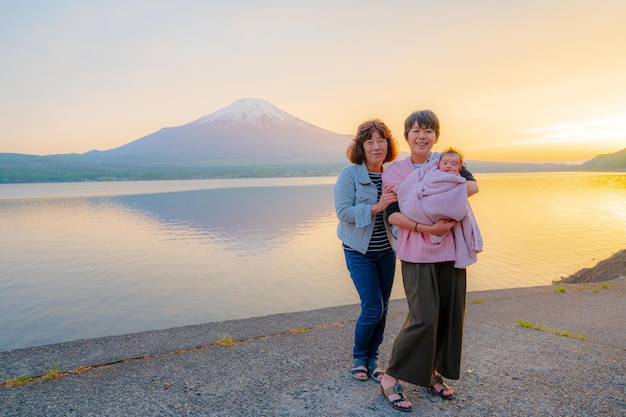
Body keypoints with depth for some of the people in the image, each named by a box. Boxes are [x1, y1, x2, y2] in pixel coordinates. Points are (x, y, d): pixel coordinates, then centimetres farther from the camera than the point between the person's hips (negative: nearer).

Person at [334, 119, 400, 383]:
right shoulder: (349, 174, -12)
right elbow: (343, 212, -20)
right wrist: (376, 207, -28)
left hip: (386, 251, 5)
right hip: (360, 252, -5)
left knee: (382, 308, 10)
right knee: (373, 307, -5)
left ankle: (372, 357, 29)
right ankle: (359, 356, 22)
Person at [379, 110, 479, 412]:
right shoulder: (394, 171, -1)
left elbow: (472, 185, -4)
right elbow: (392, 214, -10)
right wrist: (428, 228, -19)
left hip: (450, 249, 4)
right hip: (416, 253, -4)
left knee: (450, 315, 8)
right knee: (424, 317, -11)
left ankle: (432, 372, 29)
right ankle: (390, 378, 4)